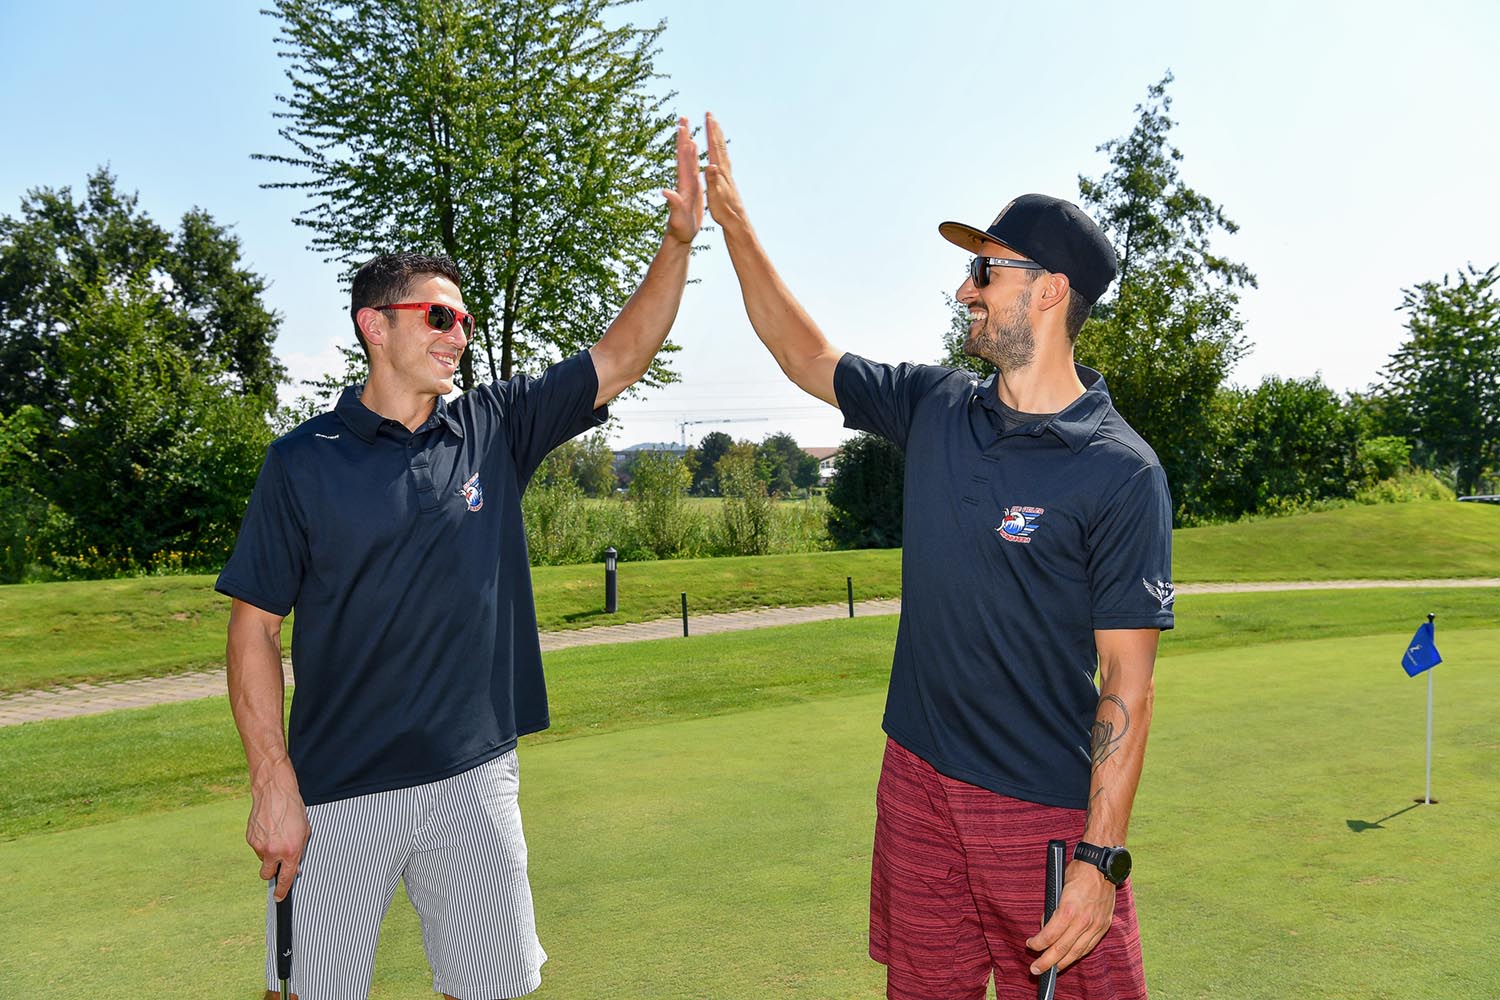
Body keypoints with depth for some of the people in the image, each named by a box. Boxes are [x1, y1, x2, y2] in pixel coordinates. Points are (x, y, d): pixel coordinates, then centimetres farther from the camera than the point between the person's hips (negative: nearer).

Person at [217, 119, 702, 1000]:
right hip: (337, 794, -2)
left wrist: (679, 240, -9)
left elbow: (621, 358, 1)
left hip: (475, 779, 3)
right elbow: (255, 630, -4)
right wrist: (274, 785, -9)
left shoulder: (496, 431, 3)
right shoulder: (302, 462, -5)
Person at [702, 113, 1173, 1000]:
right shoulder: (934, 409, 2)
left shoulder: (1123, 474, -14)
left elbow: (1127, 682, -14)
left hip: (1047, 814, -5)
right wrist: (734, 225, 15)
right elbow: (810, 356, 15)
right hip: (917, 785, 5)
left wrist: (1101, 856, -17)